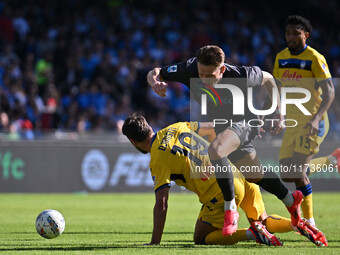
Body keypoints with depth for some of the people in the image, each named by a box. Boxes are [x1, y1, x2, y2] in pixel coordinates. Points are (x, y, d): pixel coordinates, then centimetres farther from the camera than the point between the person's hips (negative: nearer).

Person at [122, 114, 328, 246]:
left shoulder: (158, 160, -8)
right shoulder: (176, 128, 11)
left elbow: (161, 205, -13)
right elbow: (213, 128, 25)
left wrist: (155, 243, -8)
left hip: (222, 193, -8)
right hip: (239, 175, 8)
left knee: (201, 239, 7)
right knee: (262, 220, 29)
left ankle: (251, 233, -13)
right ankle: (298, 225, 3)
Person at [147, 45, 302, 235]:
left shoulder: (239, 76, -32)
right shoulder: (190, 70, -27)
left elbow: (267, 79, -11)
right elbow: (155, 73, -17)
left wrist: (280, 114, -9)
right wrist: (154, 81, -42)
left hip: (245, 122, -6)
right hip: (222, 125, 6)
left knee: (215, 150, -36)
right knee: (255, 177, 22)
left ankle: (230, 209, -23)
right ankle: (291, 201, 48)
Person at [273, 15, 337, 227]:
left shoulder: (315, 58, -11)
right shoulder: (281, 58, 8)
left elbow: (329, 92, -16)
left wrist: (316, 118, -29)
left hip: (312, 123, -7)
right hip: (292, 122, 7)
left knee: (298, 172, -16)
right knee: (287, 175, 6)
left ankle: (309, 221, -3)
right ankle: (331, 160, 30)